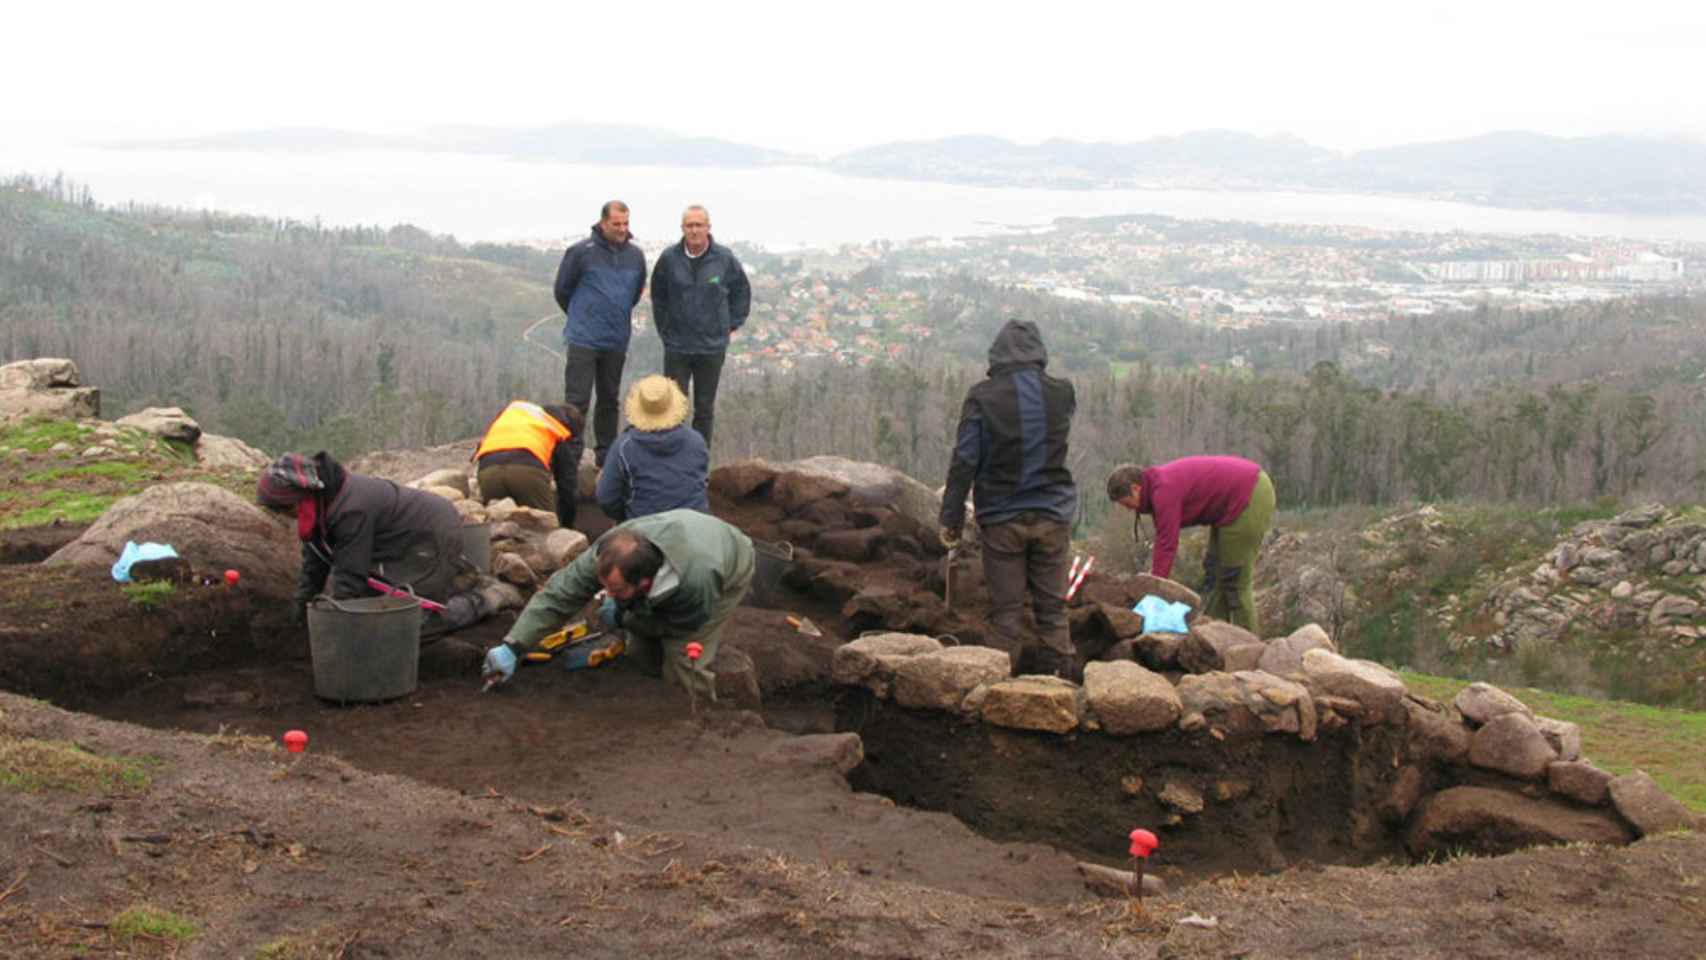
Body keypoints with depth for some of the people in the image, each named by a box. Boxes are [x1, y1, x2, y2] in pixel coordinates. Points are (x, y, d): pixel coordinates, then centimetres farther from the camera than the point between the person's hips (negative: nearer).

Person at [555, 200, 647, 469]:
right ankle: (571, 455, -2)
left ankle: (606, 455, 22)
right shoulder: (581, 252, -10)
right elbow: (562, 290, 2)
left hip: (617, 341, 5)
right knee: (577, 400, -6)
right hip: (583, 339, -4)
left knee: (609, 400, 13)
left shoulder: (636, 255, 4)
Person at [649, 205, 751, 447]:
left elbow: (742, 292, 10)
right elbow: (658, 297, 11)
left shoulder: (724, 259, -6)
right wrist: (664, 328, 10)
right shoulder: (669, 259, -5)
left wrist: (732, 324, 7)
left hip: (712, 347, 0)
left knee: (705, 408, 9)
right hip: (676, 346, 0)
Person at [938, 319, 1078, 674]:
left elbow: (963, 461, -10)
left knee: (1005, 611, 6)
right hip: (1053, 516, 2)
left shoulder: (981, 397, -10)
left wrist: (951, 518, -4)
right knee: (1053, 608, 11)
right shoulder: (1062, 393, -3)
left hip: (1001, 520, -2)